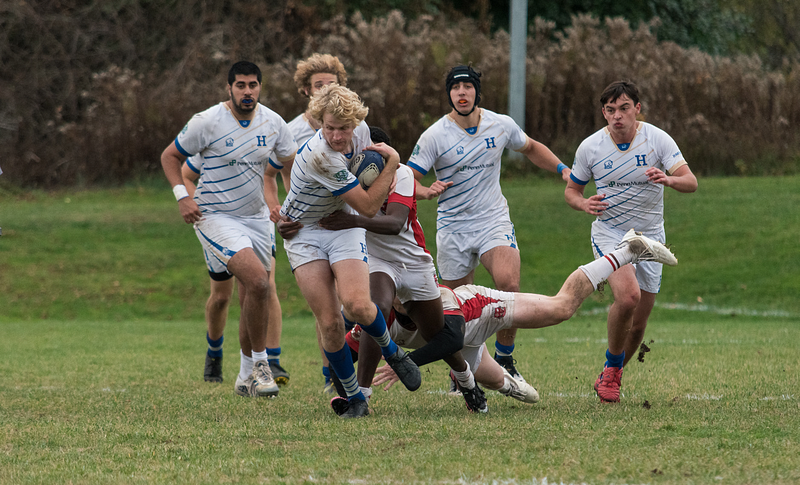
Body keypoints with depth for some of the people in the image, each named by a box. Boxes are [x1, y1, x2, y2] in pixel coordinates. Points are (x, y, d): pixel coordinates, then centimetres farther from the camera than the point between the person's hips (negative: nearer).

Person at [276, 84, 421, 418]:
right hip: (304, 232, -4)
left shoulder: (360, 131, -9)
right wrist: (392, 162, -17)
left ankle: (391, 351, 7)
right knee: (329, 322, -12)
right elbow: (368, 207, -22)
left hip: (344, 228, 4)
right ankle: (355, 399, 3)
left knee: (357, 305, -23)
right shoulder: (319, 156, -30)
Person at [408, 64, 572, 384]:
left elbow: (531, 148, 21)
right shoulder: (435, 136, -9)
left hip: (494, 221, 1)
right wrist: (427, 191, -29)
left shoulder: (501, 125, 0)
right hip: (453, 227, -1)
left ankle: (504, 361, -8)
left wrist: (562, 169, 9)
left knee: (509, 285, -24)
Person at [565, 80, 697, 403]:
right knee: (628, 296, -28)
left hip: (650, 237, 2)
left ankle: (612, 376, 32)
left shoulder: (658, 140, -9)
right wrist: (583, 203, -17)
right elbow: (571, 189, 7)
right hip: (609, 233, -2)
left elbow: (691, 182, -17)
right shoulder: (590, 147, -7)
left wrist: (669, 179, -40)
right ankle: (611, 368, -6)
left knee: (637, 325, 5)